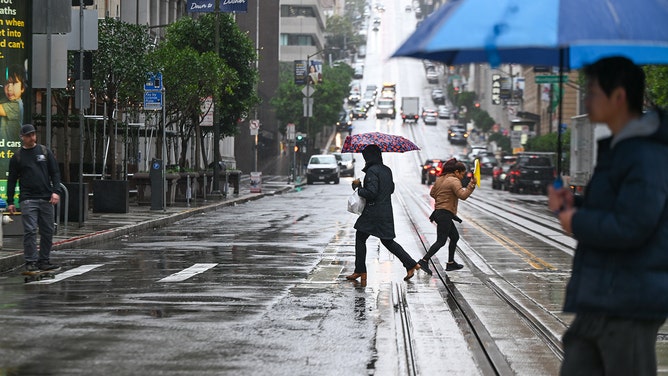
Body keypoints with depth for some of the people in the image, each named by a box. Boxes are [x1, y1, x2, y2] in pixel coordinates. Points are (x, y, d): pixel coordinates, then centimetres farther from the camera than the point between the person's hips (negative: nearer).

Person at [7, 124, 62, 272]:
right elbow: (11, 180, 8)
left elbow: (55, 172, 9)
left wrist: (56, 191, -5)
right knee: (30, 231, -10)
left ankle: (44, 260, 11)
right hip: (28, 199, -2)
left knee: (47, 231, 3)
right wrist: (10, 201, 2)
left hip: (46, 199, 2)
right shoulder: (17, 156, 6)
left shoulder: (45, 152, 10)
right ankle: (31, 261, -6)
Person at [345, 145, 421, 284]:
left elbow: (371, 193, -22)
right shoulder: (387, 170, 10)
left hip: (373, 213, -8)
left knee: (360, 238, 6)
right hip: (386, 212, 8)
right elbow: (391, 189, 20)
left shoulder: (372, 171, -17)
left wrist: (358, 187, -9)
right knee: (387, 241, 15)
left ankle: (360, 271, 7)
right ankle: (411, 264, 7)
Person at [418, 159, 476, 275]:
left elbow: (432, 193, 22)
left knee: (455, 237, 18)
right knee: (441, 241, -9)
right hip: (445, 214, -10)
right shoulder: (454, 181, -13)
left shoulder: (440, 179, 14)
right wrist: (471, 184, -21)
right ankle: (424, 261, -12)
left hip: (438, 212, 10)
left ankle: (451, 263, 21)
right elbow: (463, 195, -24)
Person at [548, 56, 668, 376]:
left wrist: (576, 223, -10)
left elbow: (629, 228, -25)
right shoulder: (617, 149, 17)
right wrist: (572, 204, 6)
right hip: (600, 299, 10)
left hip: (628, 304, -10)